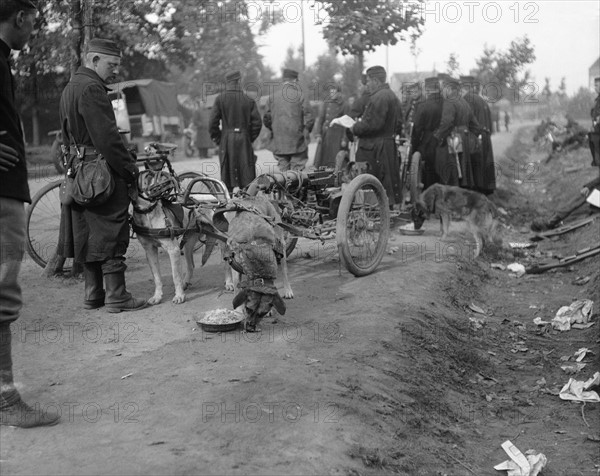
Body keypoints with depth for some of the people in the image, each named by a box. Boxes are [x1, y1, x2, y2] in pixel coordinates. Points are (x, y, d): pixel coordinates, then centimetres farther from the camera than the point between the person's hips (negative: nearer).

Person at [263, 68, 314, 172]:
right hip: (297, 141, -3)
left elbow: (267, 118, 6)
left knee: (283, 169, 9)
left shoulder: (273, 95, 3)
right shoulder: (299, 95, -6)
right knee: (297, 170, 2)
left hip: (279, 141, 3)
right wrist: (306, 132, 9)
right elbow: (309, 117, -6)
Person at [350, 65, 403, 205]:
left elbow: (372, 124, -22)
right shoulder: (393, 96, 16)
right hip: (390, 145, 10)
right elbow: (398, 124, 18)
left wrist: (354, 128, -9)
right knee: (391, 183, 13)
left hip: (375, 148, -10)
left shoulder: (378, 98, -16)